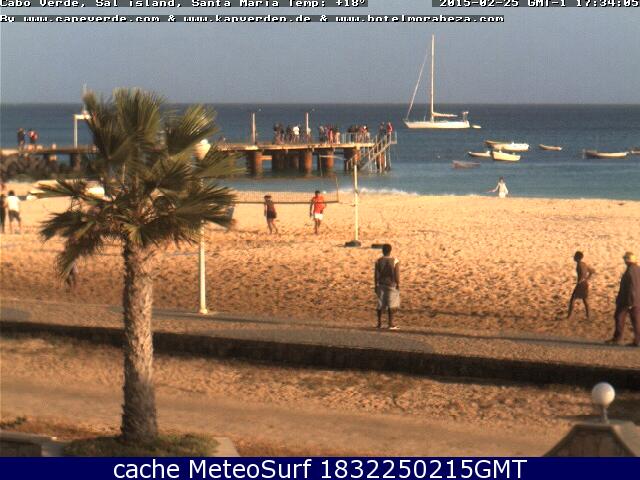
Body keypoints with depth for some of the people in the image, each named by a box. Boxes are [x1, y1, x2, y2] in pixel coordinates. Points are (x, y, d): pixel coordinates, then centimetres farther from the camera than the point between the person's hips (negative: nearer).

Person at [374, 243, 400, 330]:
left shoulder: (378, 261, -4)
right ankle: (390, 324, 0)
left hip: (381, 284, 2)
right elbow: (397, 274, -10)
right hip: (391, 284, -2)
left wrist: (375, 285, 5)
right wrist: (398, 284, -3)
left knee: (380, 304, 11)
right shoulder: (395, 261, -9)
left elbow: (376, 274, -3)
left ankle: (379, 323, 14)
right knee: (391, 304, 3)